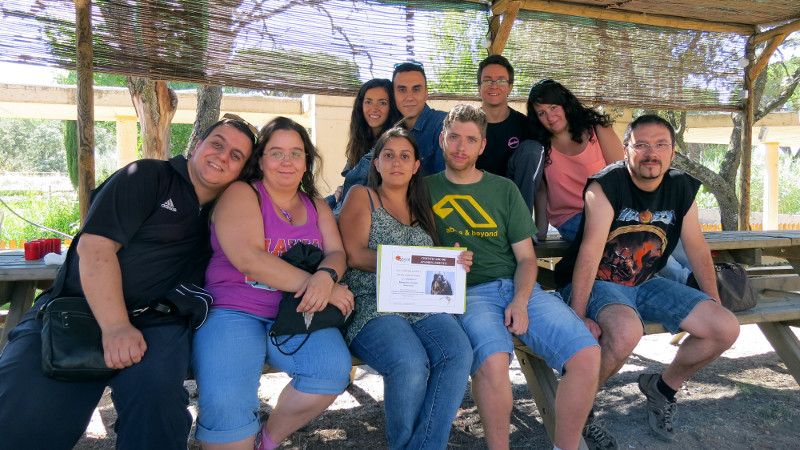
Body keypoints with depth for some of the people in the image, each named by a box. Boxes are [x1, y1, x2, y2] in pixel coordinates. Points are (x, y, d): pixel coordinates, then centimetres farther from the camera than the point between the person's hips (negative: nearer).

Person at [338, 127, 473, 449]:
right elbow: (354, 254, -4)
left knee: (459, 353, -27)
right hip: (372, 304, -4)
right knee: (410, 363, -32)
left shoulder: (421, 207, 24)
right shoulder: (361, 196, 11)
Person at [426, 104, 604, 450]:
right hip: (468, 292, -3)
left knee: (587, 355, -19)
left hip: (518, 288, 3)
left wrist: (520, 301, -5)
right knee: (493, 360, -35)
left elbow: (526, 257, 13)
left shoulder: (504, 189, 16)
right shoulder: (425, 189, 11)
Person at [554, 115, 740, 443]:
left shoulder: (682, 188, 1)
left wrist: (715, 305, 11)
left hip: (644, 284, 7)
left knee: (727, 329, -5)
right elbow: (590, 251, -26)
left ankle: (663, 388, 19)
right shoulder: (606, 185, -18)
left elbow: (697, 249, 9)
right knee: (626, 330, -38)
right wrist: (577, 315, -31)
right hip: (596, 283, -6)